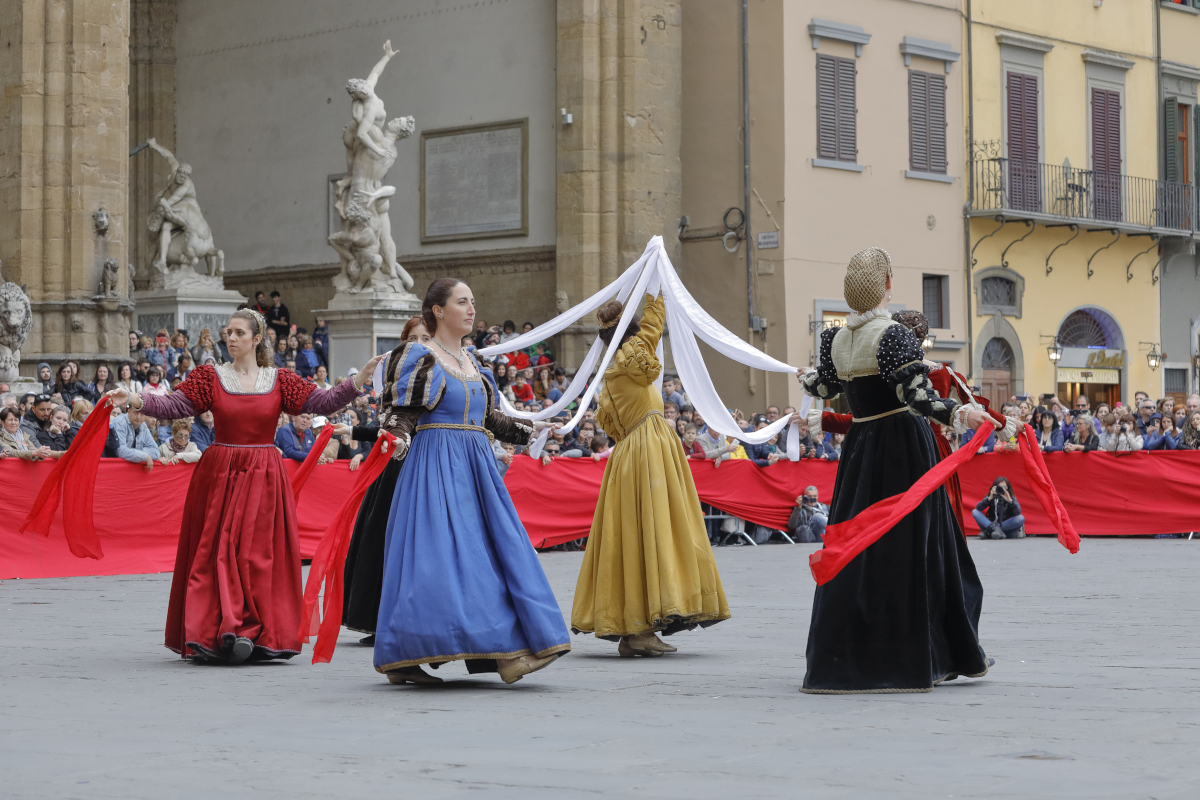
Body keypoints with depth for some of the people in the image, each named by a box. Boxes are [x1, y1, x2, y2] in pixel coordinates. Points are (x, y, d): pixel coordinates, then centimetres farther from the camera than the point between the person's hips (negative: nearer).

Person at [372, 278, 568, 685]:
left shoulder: (473, 361, 18)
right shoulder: (420, 357, -2)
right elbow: (402, 414, -7)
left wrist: (528, 431, 25)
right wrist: (396, 438, -26)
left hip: (476, 467, 7)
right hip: (434, 465, -7)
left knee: (493, 547, -1)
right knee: (434, 552, -12)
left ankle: (505, 651, -2)